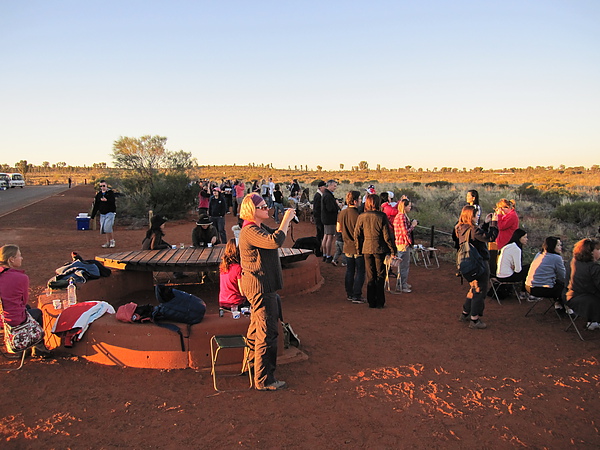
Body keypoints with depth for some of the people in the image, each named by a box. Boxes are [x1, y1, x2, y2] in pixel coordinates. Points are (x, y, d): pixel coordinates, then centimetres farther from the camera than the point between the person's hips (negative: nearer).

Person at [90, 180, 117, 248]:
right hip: (102, 214, 5)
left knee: (107, 227, -16)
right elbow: (96, 206, 13)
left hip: (110, 213, -5)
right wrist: (93, 216, 11)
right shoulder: (98, 195, 11)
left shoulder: (111, 193, -2)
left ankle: (112, 240, 0)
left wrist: (106, 200, -35)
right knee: (103, 229, 3)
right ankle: (108, 242, 12)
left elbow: (113, 201, -16)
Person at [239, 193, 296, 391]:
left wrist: (286, 220, 8)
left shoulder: (259, 228, 12)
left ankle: (252, 364, 40)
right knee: (267, 332, -6)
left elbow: (276, 235, 23)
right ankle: (263, 380, 3)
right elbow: (276, 241, -35)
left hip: (262, 285, 11)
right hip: (260, 287, -11)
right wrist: (286, 220, -24)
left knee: (257, 327, 23)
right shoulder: (250, 231, -21)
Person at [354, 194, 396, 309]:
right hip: (380, 249, -2)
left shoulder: (361, 217, -3)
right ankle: (380, 302, 12)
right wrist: (392, 249, 1)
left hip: (367, 248, 2)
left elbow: (357, 235, 1)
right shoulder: (382, 216, -11)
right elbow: (387, 236, -9)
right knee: (380, 276, 9)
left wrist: (358, 249, 12)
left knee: (370, 276, 12)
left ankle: (371, 302, 17)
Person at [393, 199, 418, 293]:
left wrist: (412, 224, 9)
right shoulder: (401, 216, -20)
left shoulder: (402, 216, 14)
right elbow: (405, 232, -24)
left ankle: (404, 283, 31)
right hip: (403, 244, -11)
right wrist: (413, 225, -11)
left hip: (405, 243, 11)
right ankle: (402, 286, 5)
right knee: (404, 266, -2)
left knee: (406, 265, 20)